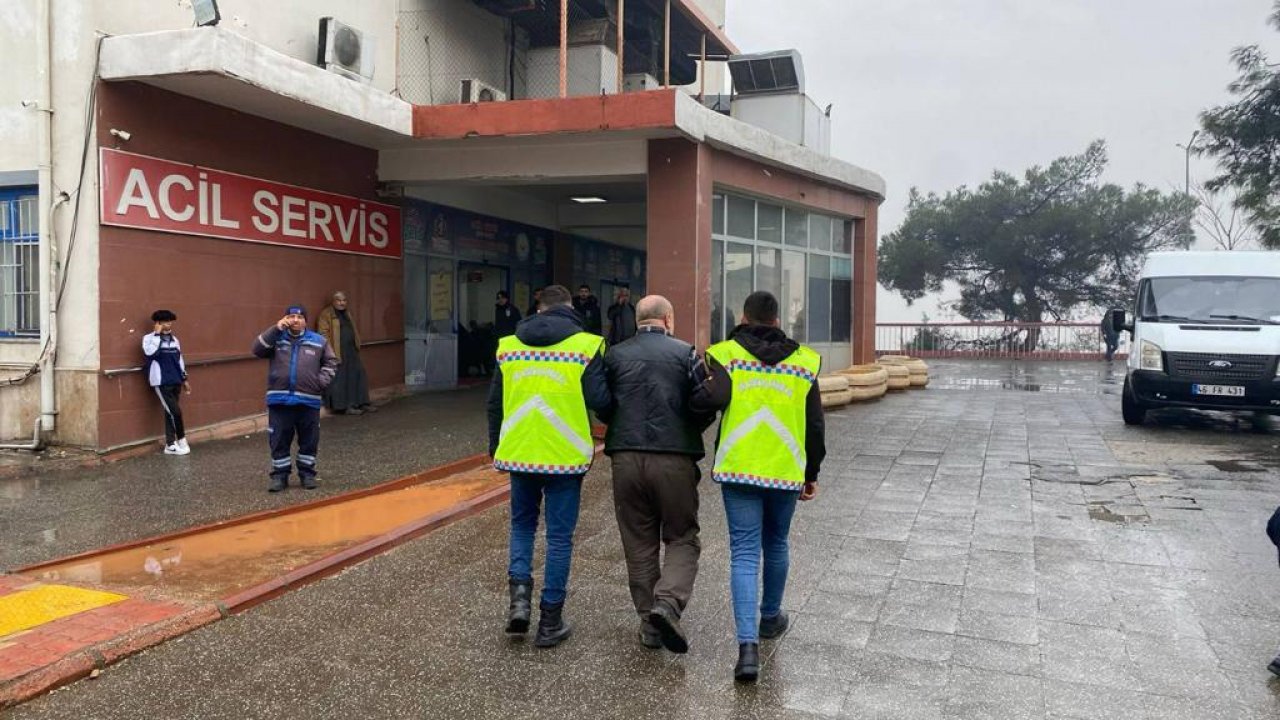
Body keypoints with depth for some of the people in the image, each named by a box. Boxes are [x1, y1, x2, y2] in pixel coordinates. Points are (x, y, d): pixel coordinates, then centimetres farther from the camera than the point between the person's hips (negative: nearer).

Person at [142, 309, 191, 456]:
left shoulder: (174, 340, 12)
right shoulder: (149, 338, -6)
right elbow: (150, 353, -27)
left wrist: (184, 379, 19)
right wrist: (157, 334, -20)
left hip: (175, 382, 6)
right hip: (161, 382, -6)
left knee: (170, 413, 9)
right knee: (175, 411, -8)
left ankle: (170, 445, 13)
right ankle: (181, 439, 9)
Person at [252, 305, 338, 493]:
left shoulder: (319, 341, 6)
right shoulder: (276, 338, 5)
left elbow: (331, 362, 11)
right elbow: (258, 350, -10)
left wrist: (321, 381, -3)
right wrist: (275, 329, -15)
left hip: (309, 401, 1)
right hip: (279, 401, 0)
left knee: (309, 441, 8)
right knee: (279, 441, 4)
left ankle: (307, 473, 22)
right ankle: (280, 475, 16)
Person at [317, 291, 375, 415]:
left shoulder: (347, 314, 21)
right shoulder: (326, 315, -5)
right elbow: (323, 334, -12)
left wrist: (357, 347, 15)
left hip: (351, 352, 8)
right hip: (337, 353, -8)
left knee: (357, 376, 8)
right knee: (340, 380, -6)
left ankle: (362, 403, 14)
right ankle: (343, 406, -2)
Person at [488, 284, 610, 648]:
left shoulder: (508, 345, 6)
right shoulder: (586, 345, -6)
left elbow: (495, 403, 10)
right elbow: (599, 400, -12)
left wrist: (495, 447, 23)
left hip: (519, 452, 3)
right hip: (565, 456, -3)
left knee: (522, 524, 23)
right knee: (559, 536, 8)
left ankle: (519, 593, 4)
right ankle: (550, 622, 14)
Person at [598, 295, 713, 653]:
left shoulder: (614, 355, 6)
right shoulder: (686, 353, -1)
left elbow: (601, 408, 8)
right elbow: (706, 408, -2)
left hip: (626, 457, 3)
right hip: (675, 459, -2)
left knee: (638, 543, 12)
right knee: (682, 539, 9)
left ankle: (650, 623, 16)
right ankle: (668, 603, -11)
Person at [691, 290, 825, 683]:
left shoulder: (725, 354, -4)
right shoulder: (804, 361, 5)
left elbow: (709, 399, -22)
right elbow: (815, 426, 8)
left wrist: (693, 401, 1)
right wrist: (812, 474, 18)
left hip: (738, 469, -2)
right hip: (786, 472, 2)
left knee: (744, 552, 1)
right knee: (776, 545, 22)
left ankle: (748, 643, -11)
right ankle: (771, 617, 41)